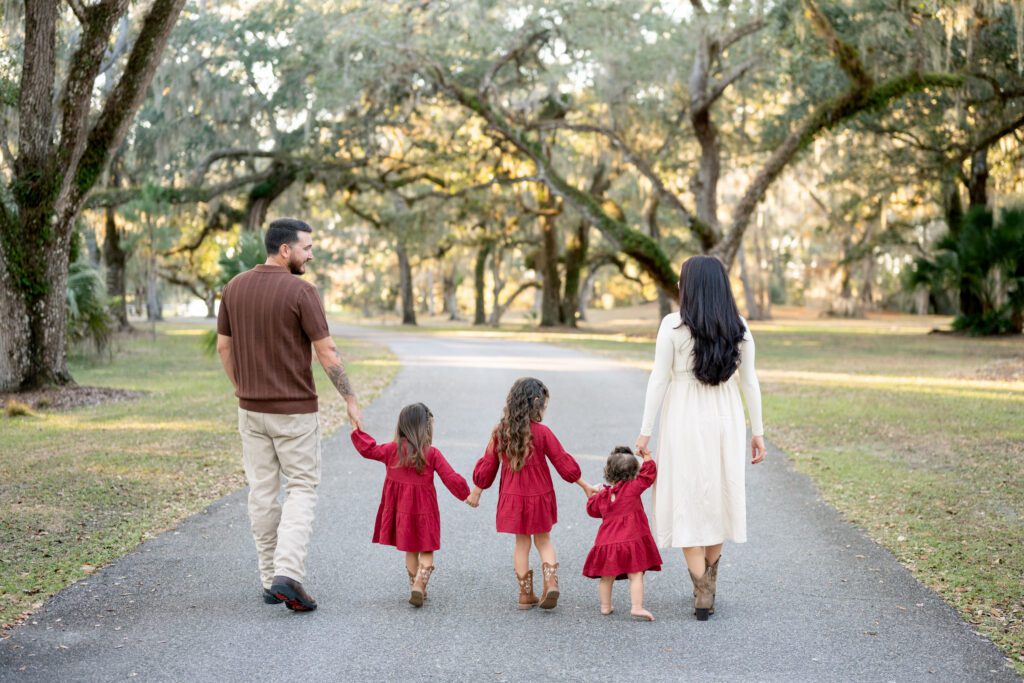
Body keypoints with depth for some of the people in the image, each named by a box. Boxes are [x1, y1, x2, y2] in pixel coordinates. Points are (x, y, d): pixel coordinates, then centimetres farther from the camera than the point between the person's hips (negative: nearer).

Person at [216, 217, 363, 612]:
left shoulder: (235, 288, 3)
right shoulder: (300, 291, -14)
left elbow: (223, 346, 9)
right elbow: (327, 352, -14)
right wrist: (350, 399, -5)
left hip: (251, 409, 5)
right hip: (294, 409, -5)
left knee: (262, 492, 10)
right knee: (301, 489, 3)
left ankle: (270, 580, 16)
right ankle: (288, 574, -11)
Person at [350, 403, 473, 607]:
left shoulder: (393, 450, -4)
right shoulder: (432, 454, -12)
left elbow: (368, 449, 7)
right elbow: (451, 478, -10)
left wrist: (358, 431, 20)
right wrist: (466, 494, 3)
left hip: (400, 510, 3)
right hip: (424, 512, -3)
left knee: (410, 551, 17)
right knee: (426, 551, 7)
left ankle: (414, 586, 22)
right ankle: (419, 584, -11)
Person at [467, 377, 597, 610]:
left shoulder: (500, 432, -4)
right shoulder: (541, 432, -13)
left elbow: (488, 465, 2)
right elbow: (563, 462, -7)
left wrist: (476, 492, 15)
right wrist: (585, 486, 4)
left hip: (513, 497, 2)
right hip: (539, 497, -2)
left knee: (522, 543, 13)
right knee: (543, 540, 14)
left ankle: (526, 594, 14)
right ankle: (551, 582, -6)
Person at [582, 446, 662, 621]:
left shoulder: (602, 495, 7)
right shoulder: (632, 488, -6)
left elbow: (592, 509, 22)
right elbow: (648, 475, -5)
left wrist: (593, 495, 37)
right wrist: (647, 459, 7)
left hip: (607, 541, 5)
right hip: (632, 540, -4)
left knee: (606, 576, 15)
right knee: (636, 575, -3)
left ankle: (605, 606, 24)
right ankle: (637, 607, -12)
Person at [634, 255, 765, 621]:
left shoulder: (673, 325, -11)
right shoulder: (739, 328, 0)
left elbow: (659, 379, -10)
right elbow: (749, 381, 3)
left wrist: (645, 431, -3)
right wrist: (757, 432, 10)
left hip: (684, 423, -3)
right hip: (725, 423, 4)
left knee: (687, 501, 5)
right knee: (718, 497, 18)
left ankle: (703, 595, 3)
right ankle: (708, 579, 30)